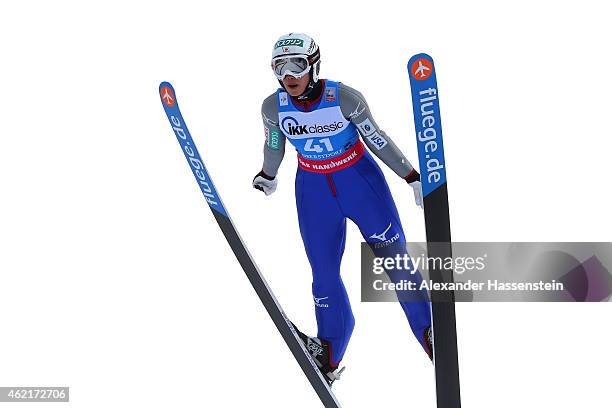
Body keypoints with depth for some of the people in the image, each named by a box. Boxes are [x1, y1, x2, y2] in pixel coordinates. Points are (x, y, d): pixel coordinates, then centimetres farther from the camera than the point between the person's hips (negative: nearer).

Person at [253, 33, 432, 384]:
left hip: (361, 181, -2)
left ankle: (432, 335, 15)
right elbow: (274, 147, 8)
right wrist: (268, 177, 25)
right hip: (313, 190, 3)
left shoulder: (345, 98, -21)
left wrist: (414, 178, -7)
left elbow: (377, 139, -9)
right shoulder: (273, 107, -13)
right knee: (324, 273, 8)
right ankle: (329, 353, 25)